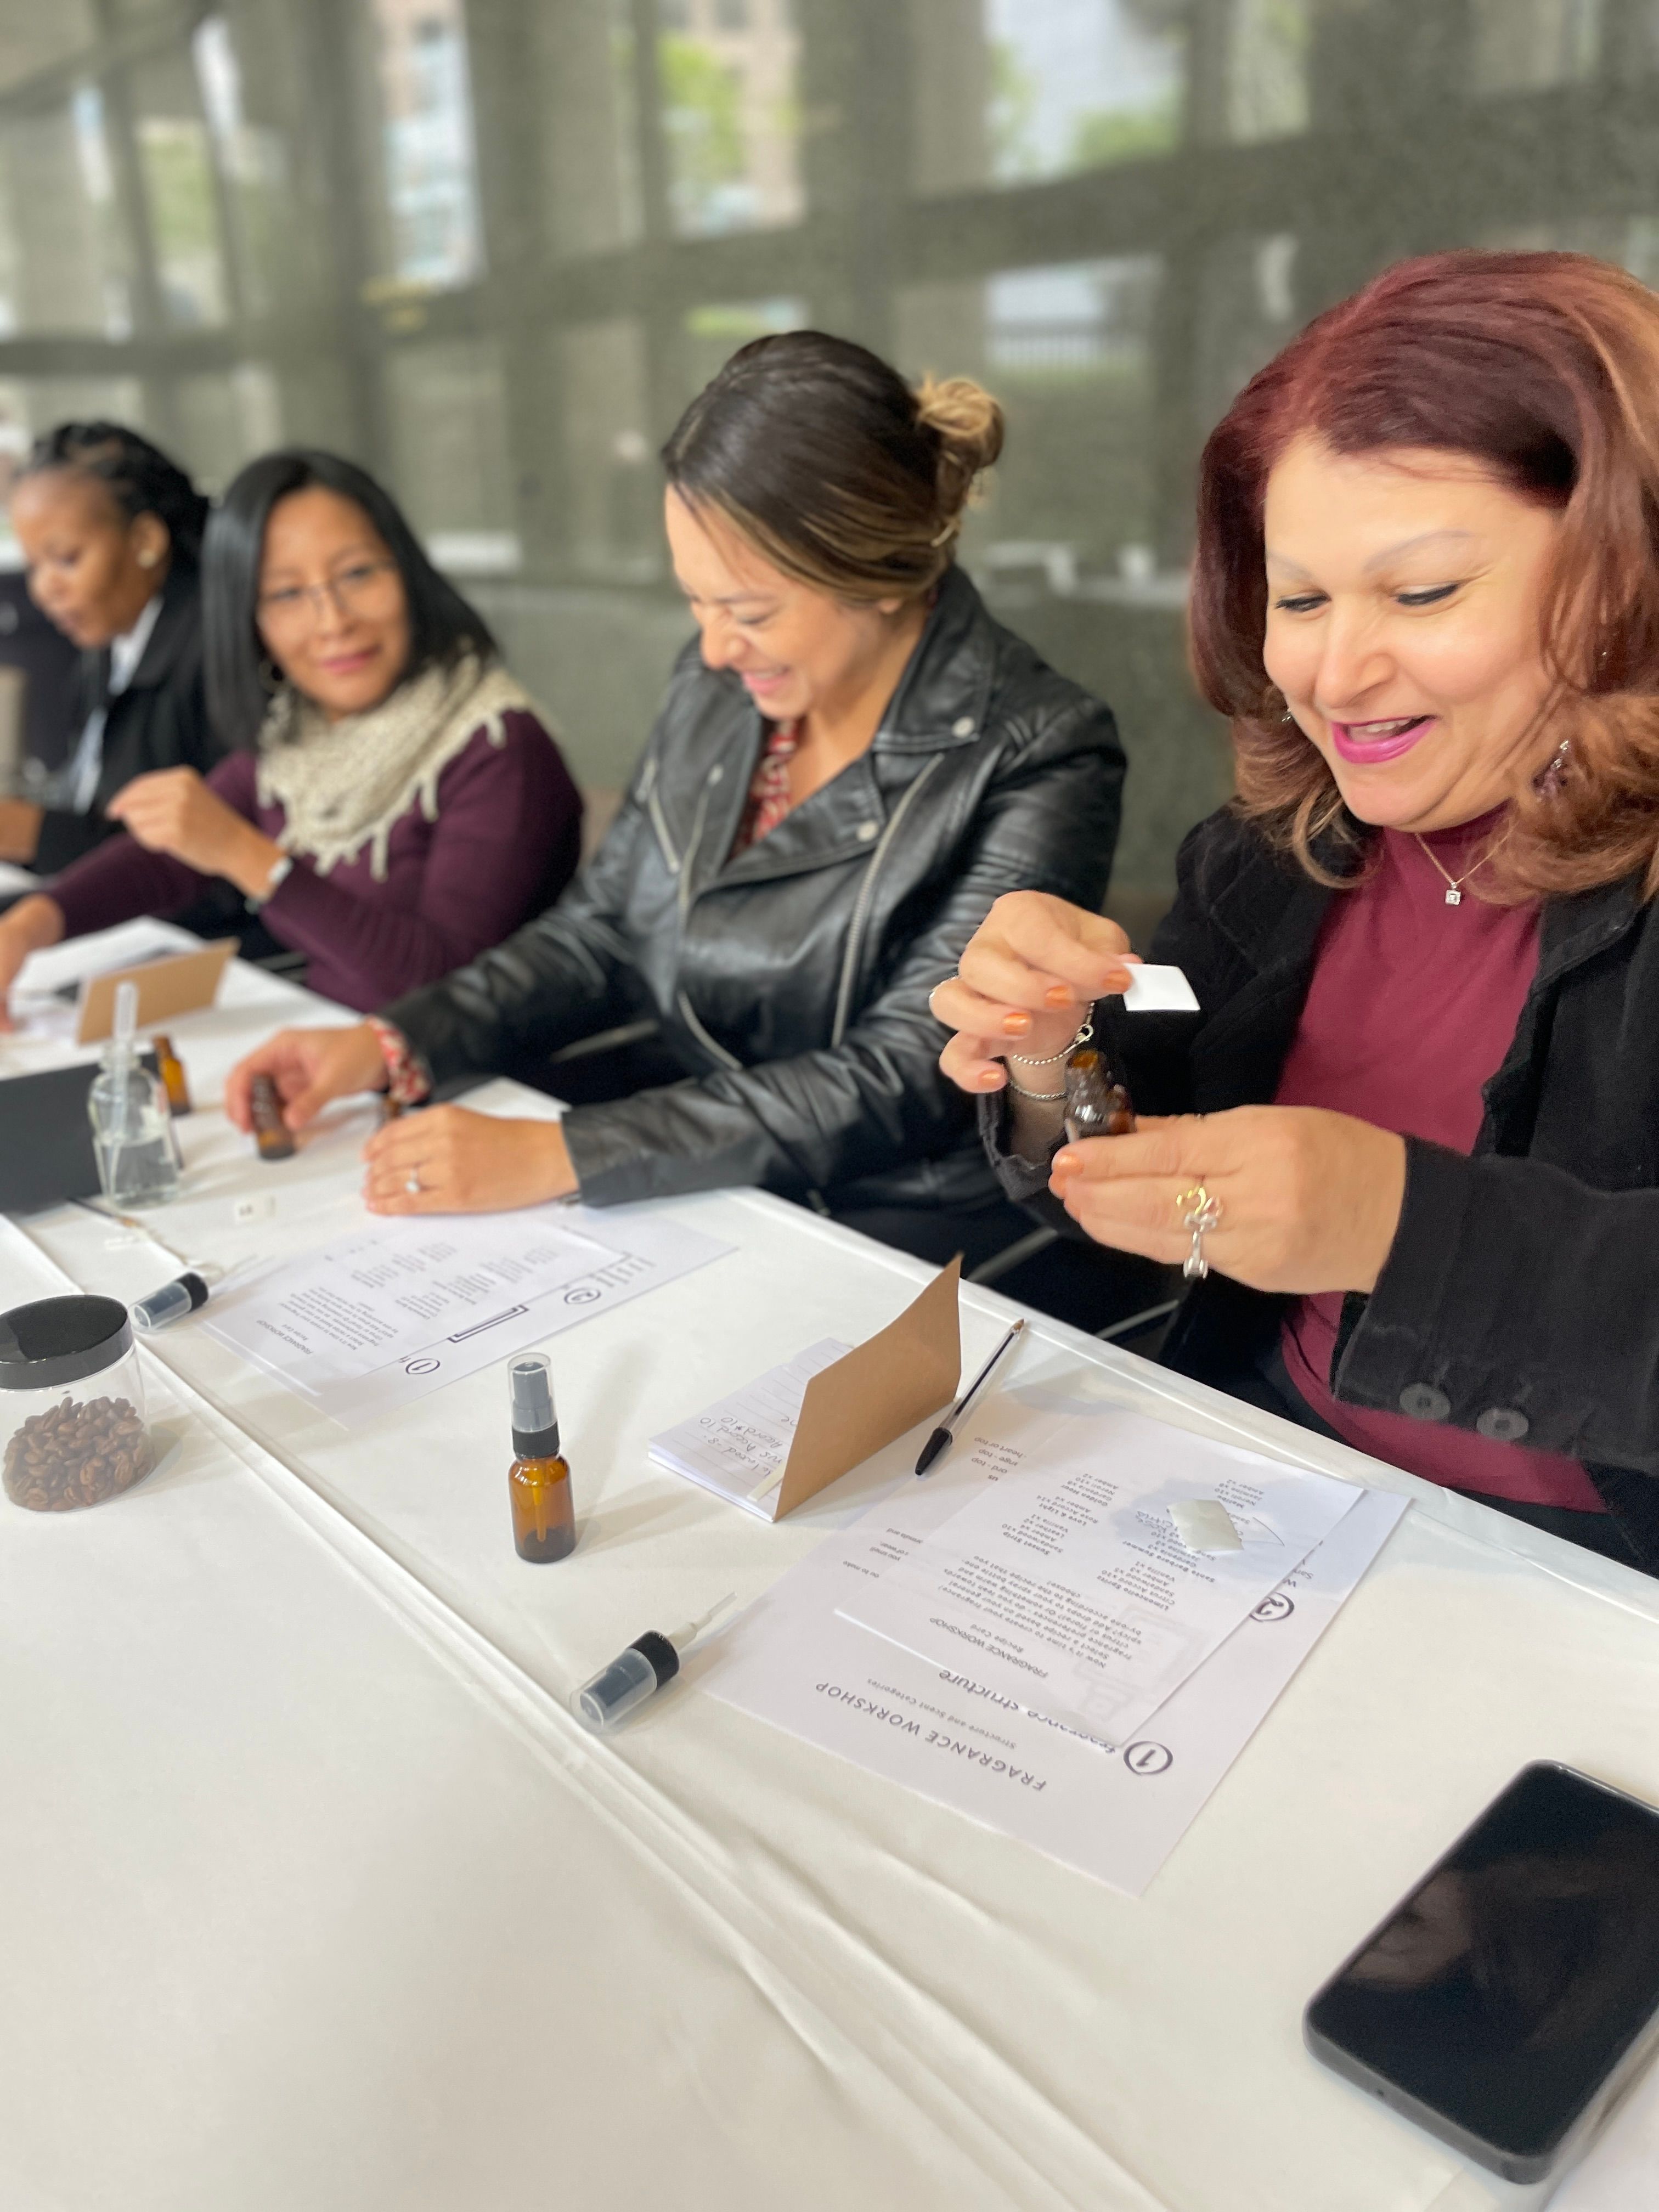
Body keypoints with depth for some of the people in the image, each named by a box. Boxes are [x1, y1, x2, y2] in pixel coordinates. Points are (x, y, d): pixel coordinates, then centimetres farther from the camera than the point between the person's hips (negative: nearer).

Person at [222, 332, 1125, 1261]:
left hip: (898, 1249, -5)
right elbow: (603, 932, 12)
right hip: (676, 1189, 6)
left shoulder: (1038, 760, -15)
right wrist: (396, 1046, -3)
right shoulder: (718, 688, 3)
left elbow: (899, 1084, -21)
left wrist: (556, 1157, -25)